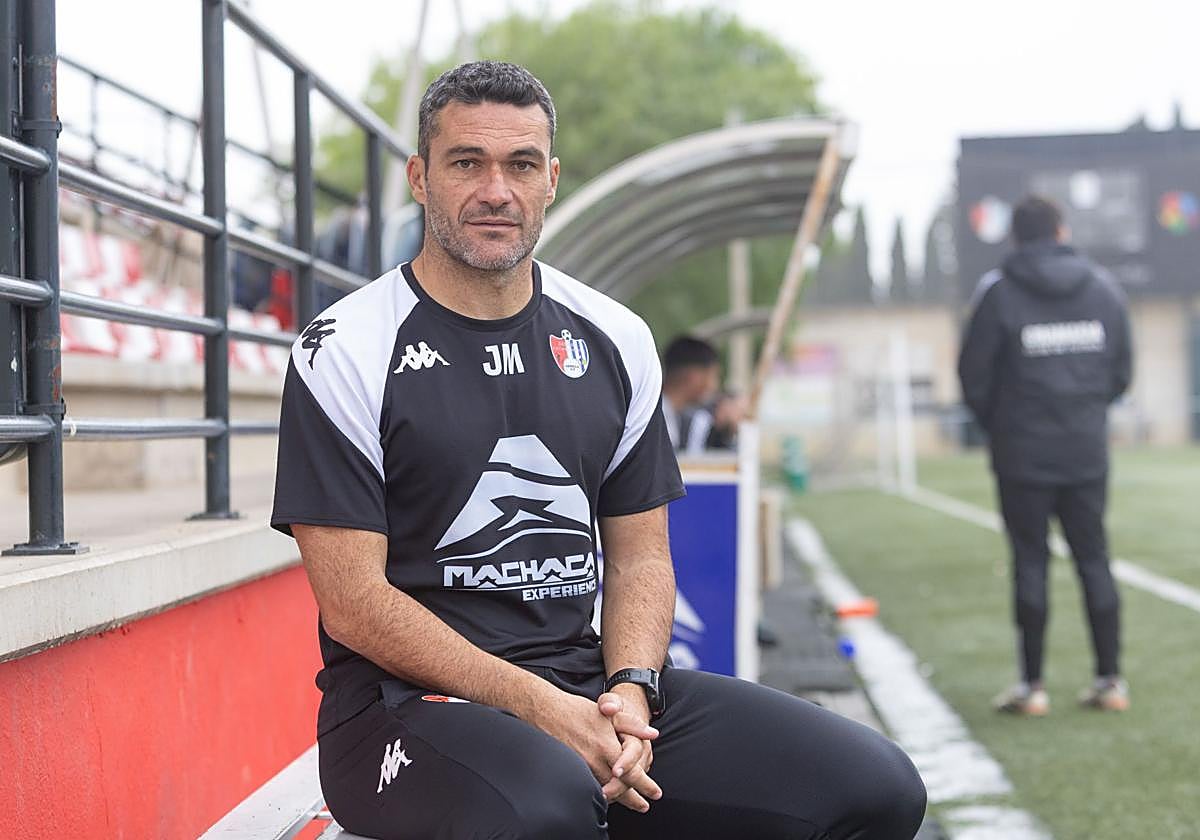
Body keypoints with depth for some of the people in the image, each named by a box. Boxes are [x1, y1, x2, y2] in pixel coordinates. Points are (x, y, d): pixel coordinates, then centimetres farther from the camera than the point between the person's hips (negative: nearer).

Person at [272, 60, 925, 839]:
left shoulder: (615, 339, 11)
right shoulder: (346, 350, -4)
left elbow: (640, 553, 13)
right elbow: (353, 604, -10)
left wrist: (629, 689, -8)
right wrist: (542, 709, -18)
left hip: (589, 681, 5)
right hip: (410, 701, -5)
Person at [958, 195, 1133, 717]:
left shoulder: (999, 292, -7)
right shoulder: (1103, 288, 4)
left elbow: (974, 375, -5)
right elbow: (1122, 371, 8)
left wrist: (996, 426, 12)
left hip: (1024, 455, -3)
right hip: (1088, 453, 3)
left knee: (1030, 562, 1)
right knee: (1094, 558, 9)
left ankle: (1032, 686, 3)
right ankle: (1110, 679, 10)